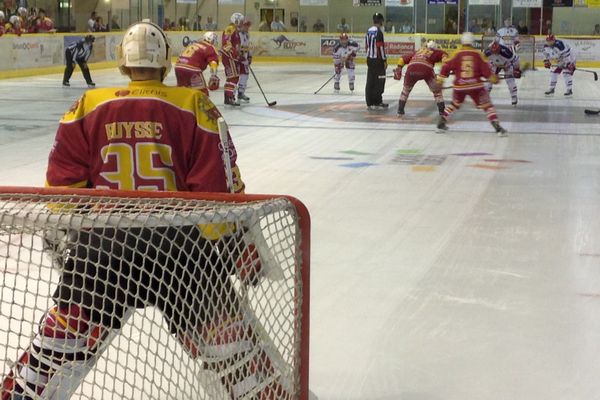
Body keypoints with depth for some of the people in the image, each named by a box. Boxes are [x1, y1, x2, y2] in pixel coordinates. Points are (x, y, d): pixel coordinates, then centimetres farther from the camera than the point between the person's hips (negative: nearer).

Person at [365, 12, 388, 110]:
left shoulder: (369, 31, 10)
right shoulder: (379, 32, -16)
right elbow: (381, 47, -19)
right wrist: (384, 60, -13)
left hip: (369, 59, 9)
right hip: (377, 60, -8)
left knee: (370, 81, 9)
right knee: (379, 81, -3)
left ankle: (370, 102, 12)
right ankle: (377, 103, -2)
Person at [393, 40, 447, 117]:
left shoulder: (417, 52, 40)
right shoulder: (435, 52, 30)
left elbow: (403, 58, 37)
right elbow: (443, 54, 11)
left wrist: (398, 68, 36)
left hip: (411, 69, 3)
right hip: (426, 70, -3)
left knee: (406, 89, 29)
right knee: (437, 90, 17)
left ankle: (400, 110, 27)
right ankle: (442, 111, 13)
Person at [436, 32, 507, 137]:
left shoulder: (457, 54, 0)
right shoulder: (478, 54, -2)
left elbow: (446, 67, -1)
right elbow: (485, 69, -2)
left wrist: (440, 80, 7)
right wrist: (493, 79, 13)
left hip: (459, 86, 2)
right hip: (476, 86, -2)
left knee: (454, 104, 26)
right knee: (487, 106, 4)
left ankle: (441, 124, 22)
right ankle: (498, 128, -7)